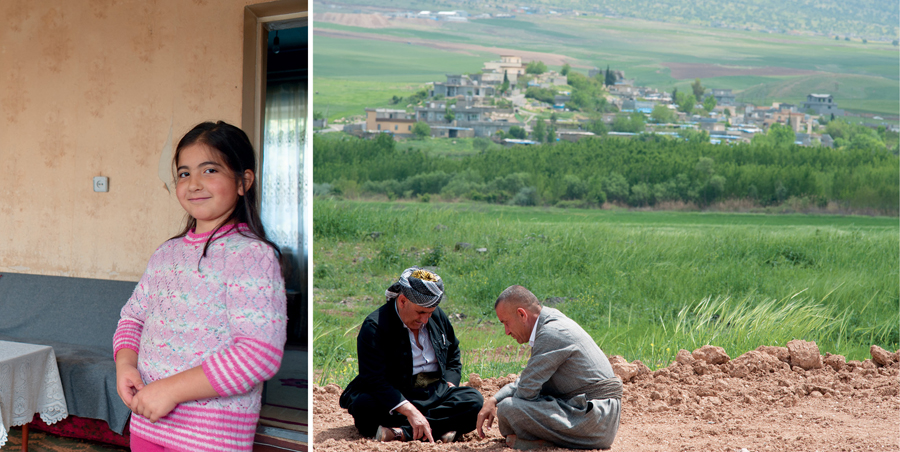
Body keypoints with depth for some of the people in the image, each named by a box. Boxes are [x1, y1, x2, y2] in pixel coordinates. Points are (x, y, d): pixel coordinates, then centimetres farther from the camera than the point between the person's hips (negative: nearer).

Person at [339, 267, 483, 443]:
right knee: (363, 405, -35)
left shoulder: (438, 317, 8)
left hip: (437, 393, 5)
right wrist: (410, 411, -35)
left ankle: (403, 432, -31)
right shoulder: (374, 326, -13)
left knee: (474, 400, -23)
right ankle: (442, 426, -38)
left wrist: (449, 384, 0)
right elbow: (374, 380, -24)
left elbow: (453, 357, 22)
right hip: (394, 398, -5)